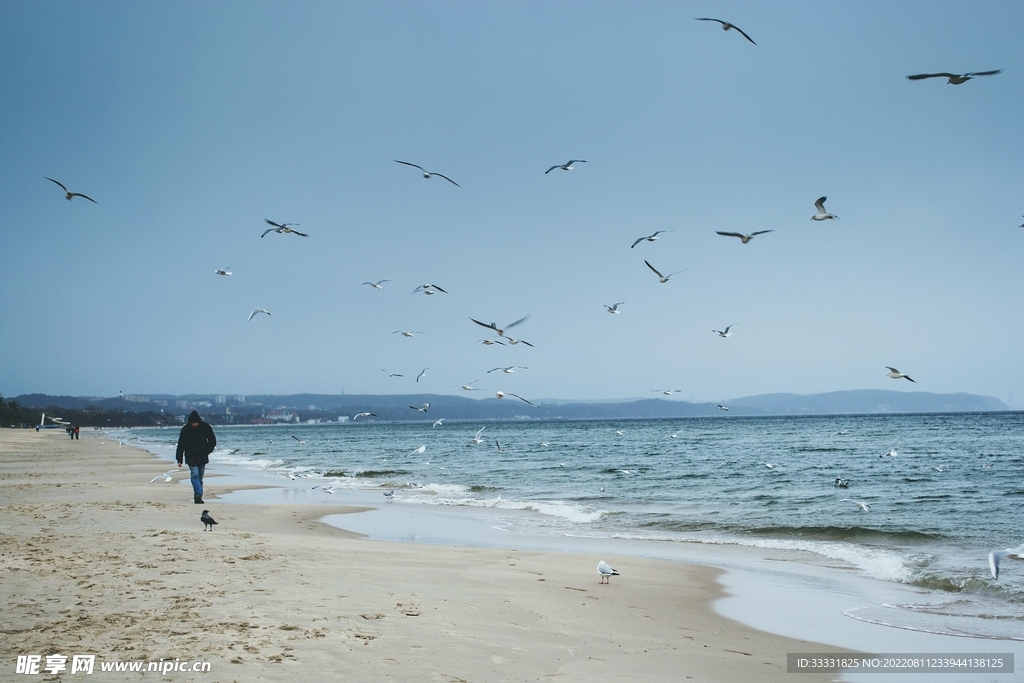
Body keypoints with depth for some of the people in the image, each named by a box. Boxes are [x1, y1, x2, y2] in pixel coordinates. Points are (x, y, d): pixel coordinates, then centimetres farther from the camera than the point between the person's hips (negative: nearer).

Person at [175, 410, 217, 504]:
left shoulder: (206, 427, -4)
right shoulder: (185, 429, -7)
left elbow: (212, 441, 6)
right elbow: (181, 445, -1)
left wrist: (207, 452, -7)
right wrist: (179, 460, -2)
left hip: (202, 457, 2)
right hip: (191, 457, -2)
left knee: (200, 478, 8)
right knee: (195, 475, -16)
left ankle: (198, 497, 15)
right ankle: (198, 495, -23)